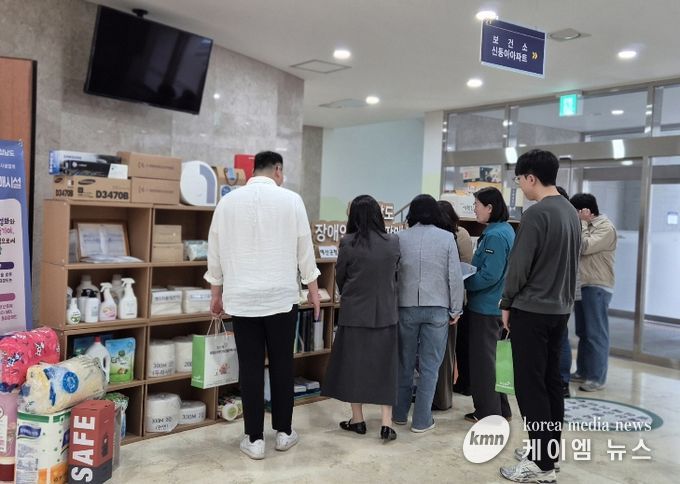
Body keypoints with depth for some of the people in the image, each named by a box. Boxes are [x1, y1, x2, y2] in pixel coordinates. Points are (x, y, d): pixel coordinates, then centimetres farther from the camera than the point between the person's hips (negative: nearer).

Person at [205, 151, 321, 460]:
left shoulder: (228, 201, 3)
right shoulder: (291, 200, -3)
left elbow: (215, 250, 7)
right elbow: (305, 248, 1)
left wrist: (216, 293, 16)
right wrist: (313, 288, 11)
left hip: (241, 297, 1)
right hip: (281, 296, -1)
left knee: (250, 367, 6)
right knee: (282, 365, 10)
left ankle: (254, 439, 11)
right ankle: (283, 432, 20)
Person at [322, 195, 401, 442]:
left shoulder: (348, 243, -11)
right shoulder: (394, 243, -4)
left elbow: (340, 278, 0)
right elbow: (396, 275, 9)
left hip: (355, 313, -2)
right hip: (385, 313, 2)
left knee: (354, 364, 12)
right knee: (384, 366, 9)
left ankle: (358, 420, 21)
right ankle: (387, 424, 7)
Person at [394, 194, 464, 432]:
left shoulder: (400, 237, -1)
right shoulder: (447, 238, -4)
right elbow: (455, 277, -4)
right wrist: (455, 309, 5)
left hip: (406, 307, 2)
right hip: (437, 309, -2)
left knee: (405, 363, 14)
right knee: (429, 366, 6)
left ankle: (400, 414, 24)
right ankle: (422, 420, 10)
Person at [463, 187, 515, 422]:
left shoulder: (495, 236, -22)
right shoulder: (504, 230, 10)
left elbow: (489, 276, -25)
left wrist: (462, 283, -14)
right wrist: (468, 276, 8)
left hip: (486, 307, -10)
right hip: (493, 305, 10)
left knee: (482, 359, 3)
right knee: (490, 357, 19)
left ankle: (489, 412, 15)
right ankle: (499, 408, 29)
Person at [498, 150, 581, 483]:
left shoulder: (536, 213, -17)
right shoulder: (571, 212, 10)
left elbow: (519, 265, -15)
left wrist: (507, 303, -3)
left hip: (531, 310, -9)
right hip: (560, 309, 9)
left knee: (530, 386, -2)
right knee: (551, 382, 15)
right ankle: (549, 451, 24)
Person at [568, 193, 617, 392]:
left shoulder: (605, 227, -11)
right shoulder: (586, 225, 15)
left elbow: (585, 248, -20)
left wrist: (582, 223, -12)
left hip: (597, 287, -9)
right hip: (582, 285, 9)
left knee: (596, 334, -3)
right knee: (583, 332, 15)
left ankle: (597, 378, 3)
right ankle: (582, 371, 24)